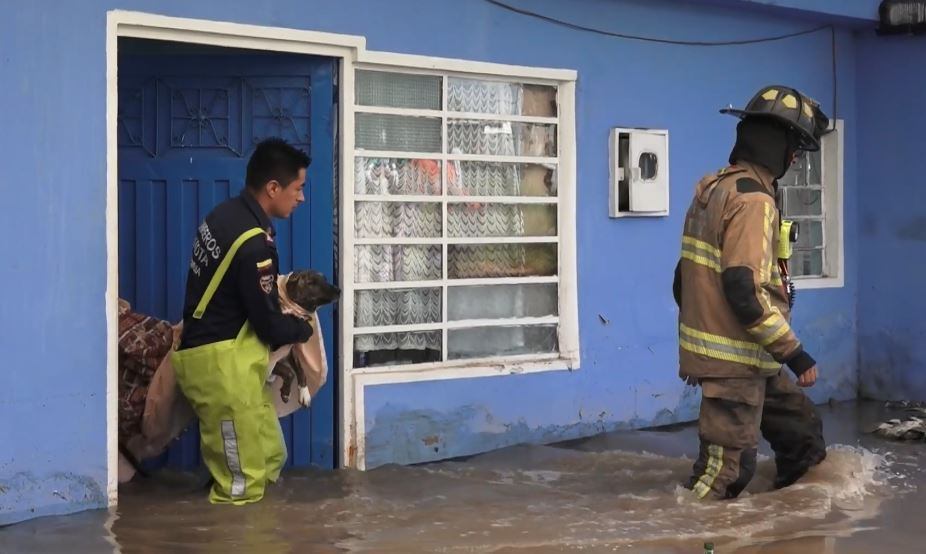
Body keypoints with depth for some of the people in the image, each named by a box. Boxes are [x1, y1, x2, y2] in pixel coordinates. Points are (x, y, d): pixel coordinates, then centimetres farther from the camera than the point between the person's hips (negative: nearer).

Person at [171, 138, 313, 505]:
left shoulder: (227, 214, 8)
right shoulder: (254, 243, -23)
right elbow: (269, 325, -16)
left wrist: (277, 291, 11)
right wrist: (303, 328, 4)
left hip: (215, 354, 11)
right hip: (222, 362, -11)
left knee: (269, 456, 16)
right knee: (242, 482, -5)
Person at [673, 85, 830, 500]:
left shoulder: (714, 188, 11)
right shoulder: (752, 200, -19)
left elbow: (684, 279, 16)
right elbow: (745, 291, -27)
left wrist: (700, 338, 26)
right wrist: (794, 353, -20)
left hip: (733, 354, 10)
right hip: (735, 361, -10)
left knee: (801, 432, 21)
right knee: (725, 473, -4)